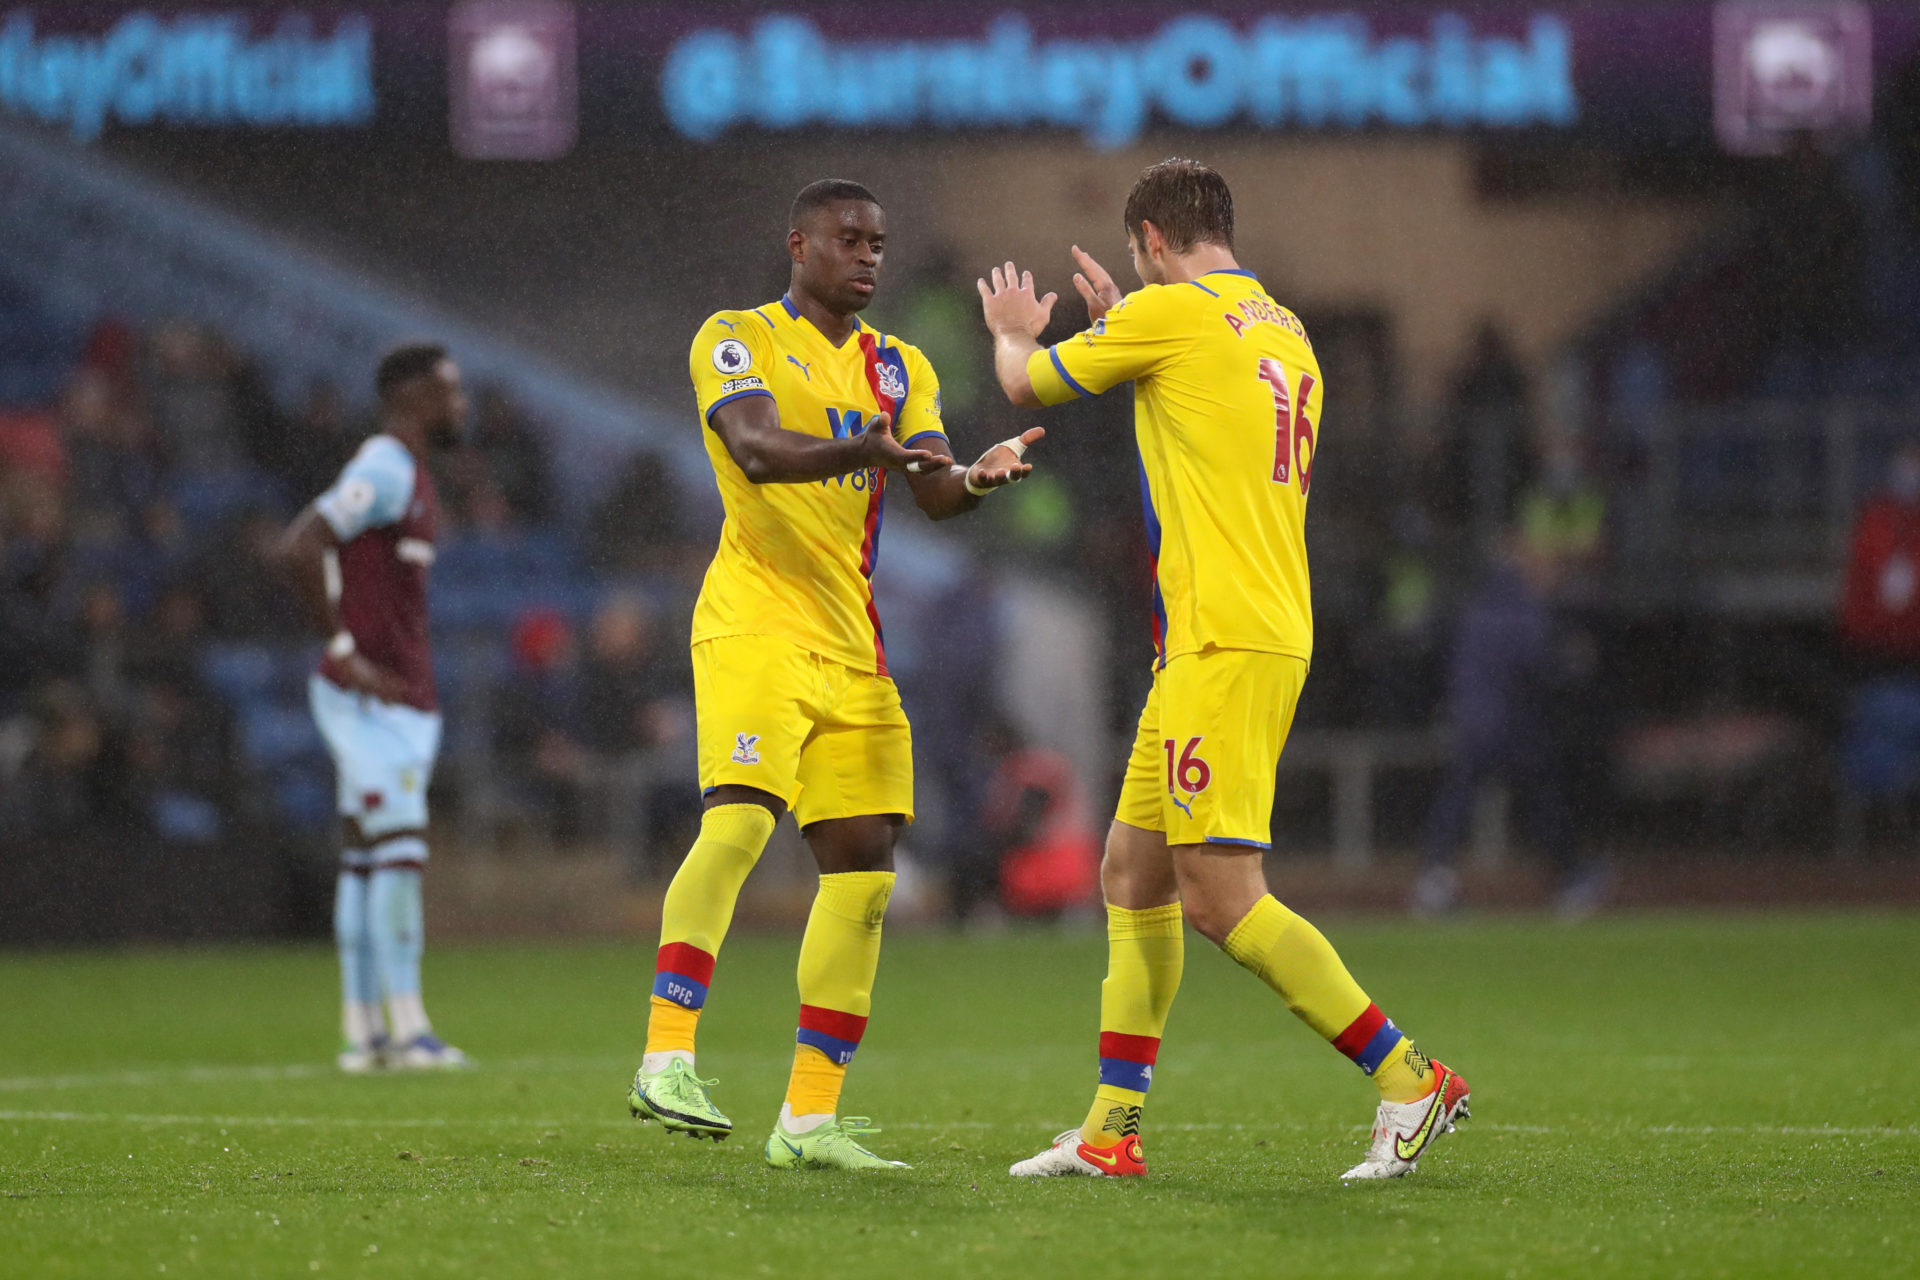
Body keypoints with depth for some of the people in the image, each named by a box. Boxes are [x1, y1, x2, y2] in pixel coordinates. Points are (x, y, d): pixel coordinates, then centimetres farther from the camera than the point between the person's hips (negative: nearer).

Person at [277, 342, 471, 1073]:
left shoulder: (408, 475, 18)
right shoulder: (385, 470, -14)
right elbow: (298, 549, -24)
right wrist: (345, 652, -20)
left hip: (401, 696, 10)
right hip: (373, 701, -10)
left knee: (366, 859, 9)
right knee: (398, 851, -11)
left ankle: (362, 1031, 12)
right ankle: (407, 1028, -11)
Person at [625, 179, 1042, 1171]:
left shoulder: (900, 368, 19)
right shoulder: (738, 340, 0)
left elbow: (934, 494, 6)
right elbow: (754, 449, -19)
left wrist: (976, 480, -18)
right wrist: (862, 451, -36)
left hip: (852, 642, 7)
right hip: (756, 623, -6)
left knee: (864, 867, 2)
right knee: (737, 823, -24)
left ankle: (809, 1118, 6)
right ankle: (666, 1058, -25)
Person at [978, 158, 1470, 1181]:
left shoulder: (1172, 311, -8)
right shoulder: (1284, 335, 16)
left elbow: (1028, 381, 7)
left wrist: (1014, 330, 29)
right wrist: (1116, 319, 39)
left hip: (1222, 644, -9)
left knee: (1220, 895, -12)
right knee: (1133, 874, 12)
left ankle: (1409, 1081, -12)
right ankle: (1111, 1130, 13)